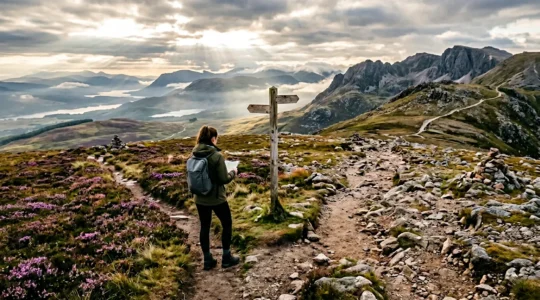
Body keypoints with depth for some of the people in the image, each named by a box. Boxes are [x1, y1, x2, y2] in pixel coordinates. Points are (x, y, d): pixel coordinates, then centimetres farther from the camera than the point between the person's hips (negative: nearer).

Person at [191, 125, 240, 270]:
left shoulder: (194, 155, -2)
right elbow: (223, 179, -17)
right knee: (227, 224, 14)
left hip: (200, 199, 5)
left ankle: (208, 260, 23)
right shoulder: (217, 156, -20)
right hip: (216, 199, -5)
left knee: (204, 227, 15)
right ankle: (226, 257, 20)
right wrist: (233, 173, 1)